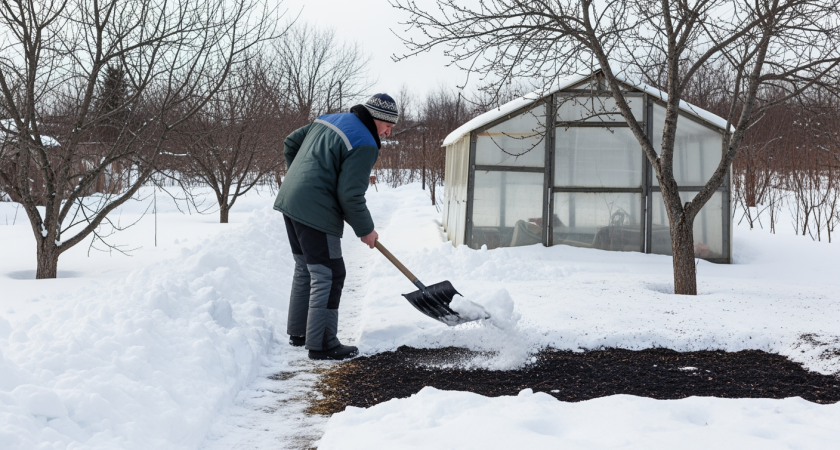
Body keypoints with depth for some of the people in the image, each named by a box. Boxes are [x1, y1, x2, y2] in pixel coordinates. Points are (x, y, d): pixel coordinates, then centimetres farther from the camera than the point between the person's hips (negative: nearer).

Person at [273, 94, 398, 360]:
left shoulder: (328, 119, 14)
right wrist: (365, 230, -4)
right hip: (316, 213, -10)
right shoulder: (365, 145, -13)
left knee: (305, 269, 21)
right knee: (327, 277, -3)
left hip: (290, 201, 10)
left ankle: (298, 333, 30)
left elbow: (290, 143, 22)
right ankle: (321, 344, 1)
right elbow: (350, 195, -17)